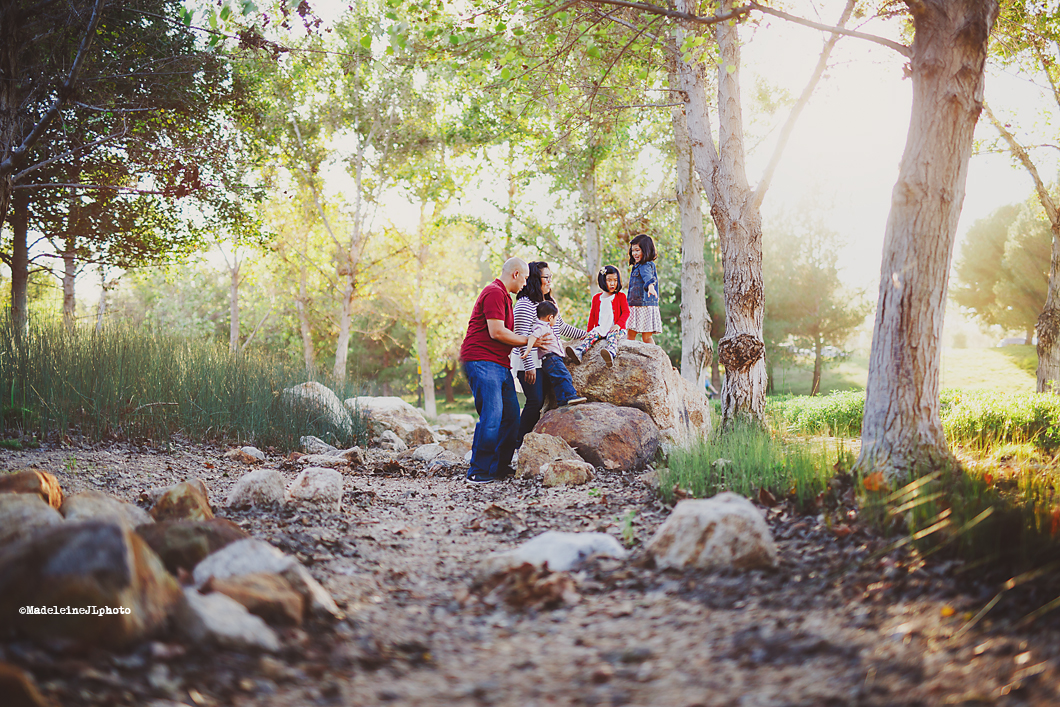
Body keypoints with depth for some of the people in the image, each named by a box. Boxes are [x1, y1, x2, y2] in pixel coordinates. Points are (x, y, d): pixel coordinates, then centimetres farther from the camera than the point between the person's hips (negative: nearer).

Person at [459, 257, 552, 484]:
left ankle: (501, 467, 15)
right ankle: (478, 472, -11)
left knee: (511, 416, 7)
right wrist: (528, 341, -7)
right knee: (492, 416, -17)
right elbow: (496, 332, -17)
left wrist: (532, 340, 18)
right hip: (481, 361, -11)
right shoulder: (494, 292, -10)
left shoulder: (503, 295, 25)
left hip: (499, 364, 11)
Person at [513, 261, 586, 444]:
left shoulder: (550, 303, 16)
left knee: (541, 401, 4)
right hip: (530, 363, -8)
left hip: (547, 363, 8)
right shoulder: (525, 304, -12)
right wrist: (529, 366, -22)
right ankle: (518, 445, -7)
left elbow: (562, 327, 29)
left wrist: (586, 335, 28)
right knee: (535, 402, -13)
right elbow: (522, 337, -17)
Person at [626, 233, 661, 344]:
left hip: (646, 306, -8)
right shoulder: (636, 266, 16)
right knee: (630, 335, 6)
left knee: (647, 337, -4)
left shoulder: (646, 265, -12)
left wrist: (650, 286, -55)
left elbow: (647, 276, -35)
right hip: (633, 306, 8)